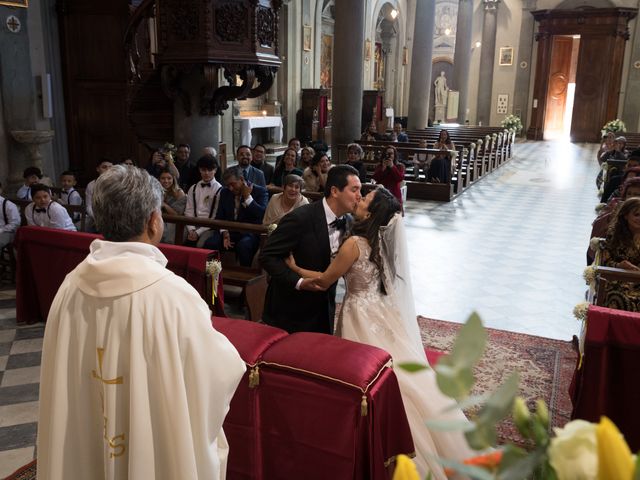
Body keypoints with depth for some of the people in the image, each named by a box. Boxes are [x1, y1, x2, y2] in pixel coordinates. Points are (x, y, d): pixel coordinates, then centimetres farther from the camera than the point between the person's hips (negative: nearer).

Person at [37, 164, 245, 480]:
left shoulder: (71, 288, -12)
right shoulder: (173, 294, -28)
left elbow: (63, 382, 2)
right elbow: (219, 372, -17)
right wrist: (220, 347, 4)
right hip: (162, 453, -4)